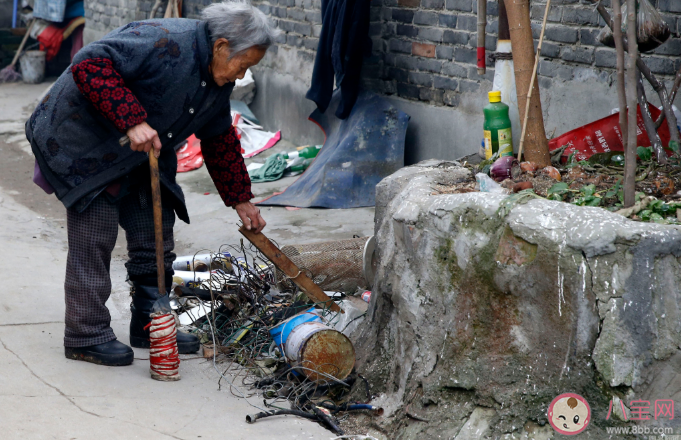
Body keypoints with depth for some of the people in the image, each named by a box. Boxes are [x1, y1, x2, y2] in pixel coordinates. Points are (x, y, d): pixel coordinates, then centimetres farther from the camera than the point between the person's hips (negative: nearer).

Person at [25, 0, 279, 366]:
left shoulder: (218, 82, 1)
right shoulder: (163, 43, -29)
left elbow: (219, 140, 15)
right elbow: (89, 65, -35)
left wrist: (240, 199, 14)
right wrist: (133, 120, -39)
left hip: (139, 156, 9)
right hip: (84, 141, -9)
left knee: (156, 236, 8)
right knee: (94, 238, -9)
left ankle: (151, 326, 20)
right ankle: (86, 335, 0)